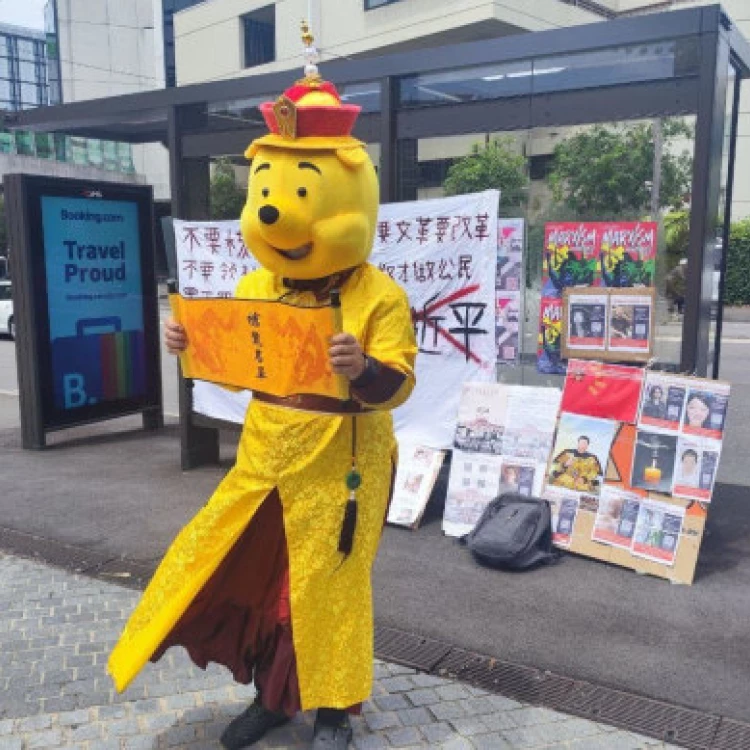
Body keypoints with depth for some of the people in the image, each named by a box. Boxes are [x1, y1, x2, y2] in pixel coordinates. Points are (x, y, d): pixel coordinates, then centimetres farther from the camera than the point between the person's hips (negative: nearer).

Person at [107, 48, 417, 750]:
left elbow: (397, 384, -16)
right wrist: (191, 344, -6)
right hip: (265, 453, 6)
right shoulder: (254, 287, 4)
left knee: (326, 582, 5)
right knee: (251, 571, 13)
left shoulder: (380, 297, -12)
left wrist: (364, 368, -37)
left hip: (340, 464, -5)